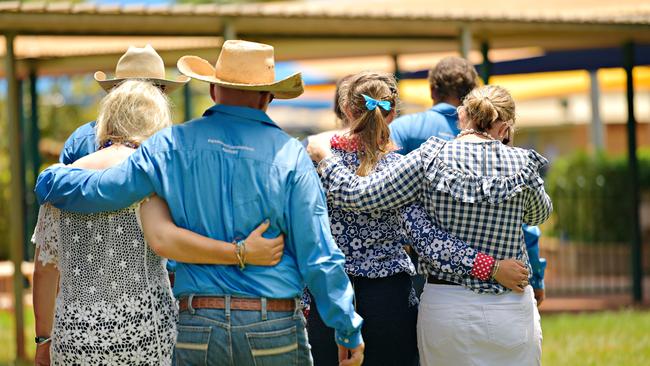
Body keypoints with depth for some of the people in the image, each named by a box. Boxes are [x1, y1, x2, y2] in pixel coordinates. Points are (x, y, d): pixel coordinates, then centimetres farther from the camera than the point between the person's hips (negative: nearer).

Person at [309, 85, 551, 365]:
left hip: (444, 308, 1)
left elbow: (359, 194, -7)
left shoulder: (432, 159, -7)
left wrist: (324, 160, 9)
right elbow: (539, 214, 15)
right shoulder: (522, 165, -6)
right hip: (510, 311, -1)